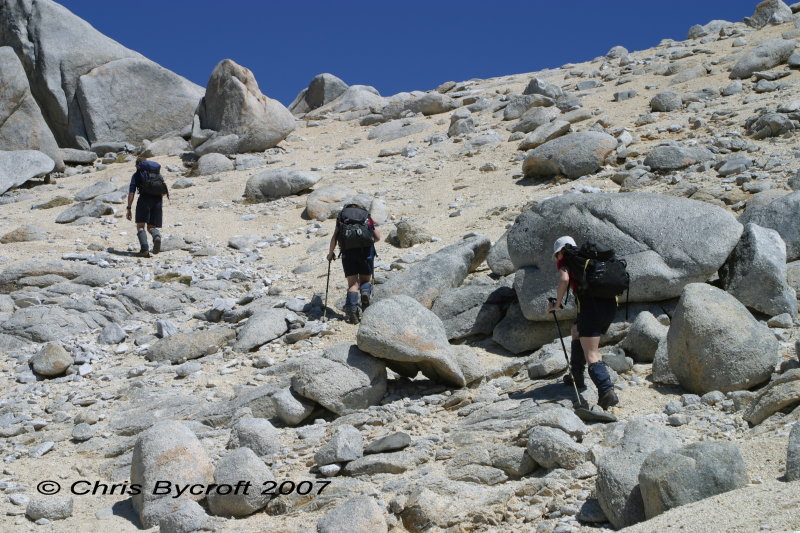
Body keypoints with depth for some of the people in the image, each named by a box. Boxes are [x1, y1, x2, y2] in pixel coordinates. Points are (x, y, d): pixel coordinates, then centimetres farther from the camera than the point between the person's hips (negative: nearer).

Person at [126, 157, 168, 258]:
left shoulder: (136, 175, 14)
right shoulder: (158, 174, 25)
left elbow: (131, 192, 4)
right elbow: (164, 192, 22)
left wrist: (128, 208, 2)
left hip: (145, 198, -3)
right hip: (157, 200, 3)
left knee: (140, 226, 2)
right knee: (151, 227, 9)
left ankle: (144, 248, -21)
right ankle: (157, 237, -27)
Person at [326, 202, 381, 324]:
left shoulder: (342, 216, 21)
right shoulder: (366, 215, 23)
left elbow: (334, 237, 9)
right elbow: (378, 237, 17)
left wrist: (330, 253, 21)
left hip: (348, 250, 0)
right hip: (366, 249, 0)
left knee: (353, 283, 4)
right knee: (366, 279, 15)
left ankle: (352, 308, -19)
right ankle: (365, 291, -18)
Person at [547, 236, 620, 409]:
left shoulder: (564, 260, 11)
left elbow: (564, 279, -9)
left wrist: (557, 303, 3)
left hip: (590, 305, -7)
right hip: (611, 303, 7)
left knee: (591, 355, -9)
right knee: (576, 331, 31)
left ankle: (607, 391, -27)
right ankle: (577, 376, 38)